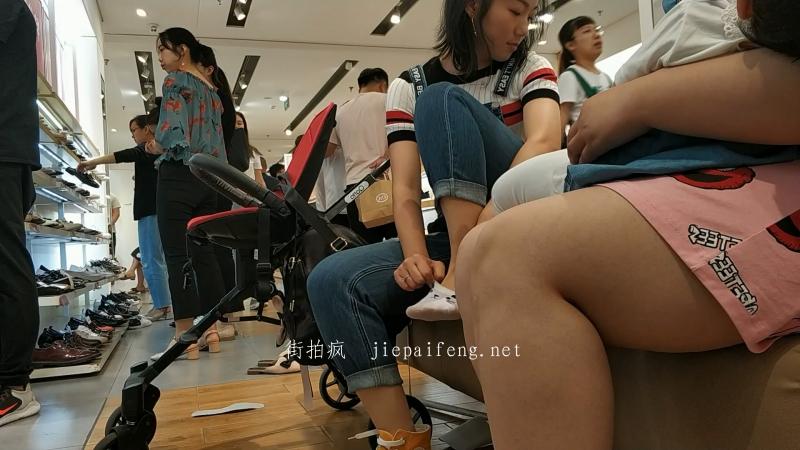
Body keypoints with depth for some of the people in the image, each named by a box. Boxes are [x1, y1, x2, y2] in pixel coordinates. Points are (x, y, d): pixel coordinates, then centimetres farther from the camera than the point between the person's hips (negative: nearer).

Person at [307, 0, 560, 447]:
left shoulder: (531, 68, 4)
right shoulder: (409, 87, 6)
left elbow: (544, 141, -18)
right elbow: (405, 191, -5)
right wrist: (417, 257, -25)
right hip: (456, 236, 3)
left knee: (441, 102, -19)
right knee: (332, 280, -21)